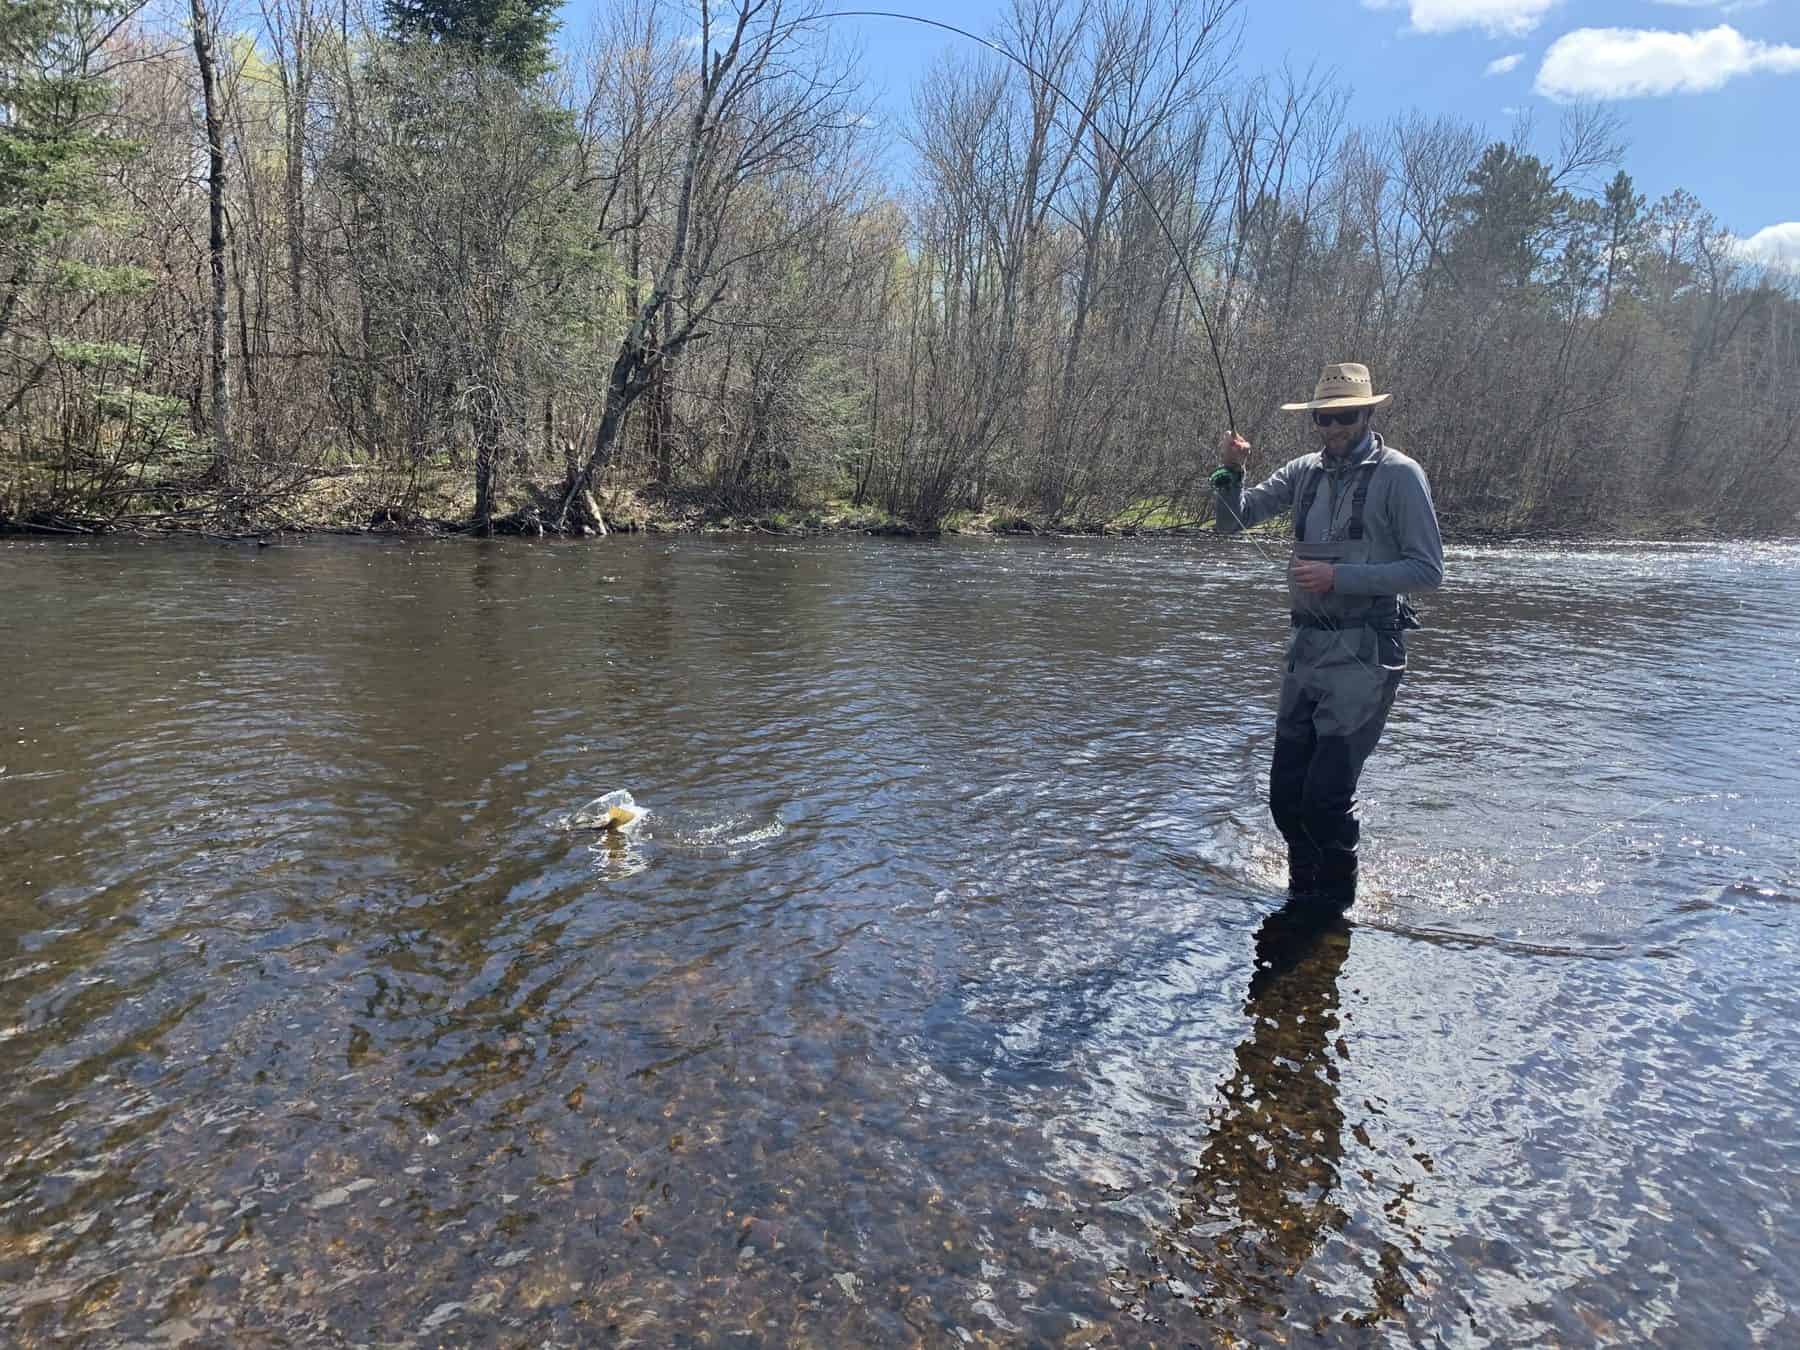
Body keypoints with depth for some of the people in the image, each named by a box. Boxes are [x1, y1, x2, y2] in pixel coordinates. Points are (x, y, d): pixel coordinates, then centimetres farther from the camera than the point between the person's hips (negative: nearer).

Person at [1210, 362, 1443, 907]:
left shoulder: (1399, 475, -5)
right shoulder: (1304, 472, 11)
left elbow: (1427, 571, -9)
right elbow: (1231, 521, 8)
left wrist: (1339, 577, -17)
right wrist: (1231, 471, -10)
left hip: (1365, 652, -6)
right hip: (1307, 647, 6)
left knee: (1327, 792, -9)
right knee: (1285, 791, 9)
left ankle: (1336, 908, 11)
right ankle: (1302, 896, 29)